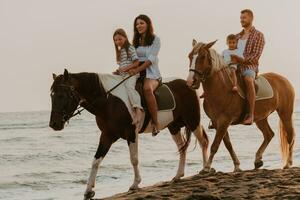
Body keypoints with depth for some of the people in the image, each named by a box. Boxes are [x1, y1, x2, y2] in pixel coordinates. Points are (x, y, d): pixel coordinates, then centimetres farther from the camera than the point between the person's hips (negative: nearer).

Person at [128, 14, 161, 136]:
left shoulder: (155, 39, 3)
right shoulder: (136, 41, 19)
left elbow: (151, 59, -9)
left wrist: (137, 70, -23)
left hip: (151, 73, -5)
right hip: (136, 72, 5)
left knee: (147, 88, -38)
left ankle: (155, 123, -38)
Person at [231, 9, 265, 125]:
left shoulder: (258, 35, 2)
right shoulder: (238, 36, 22)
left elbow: (256, 56, -8)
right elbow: (232, 51, 23)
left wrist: (240, 59, -18)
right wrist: (230, 58, -2)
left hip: (250, 66, -7)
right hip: (235, 67, 7)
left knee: (248, 80, -39)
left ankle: (251, 114, -43)